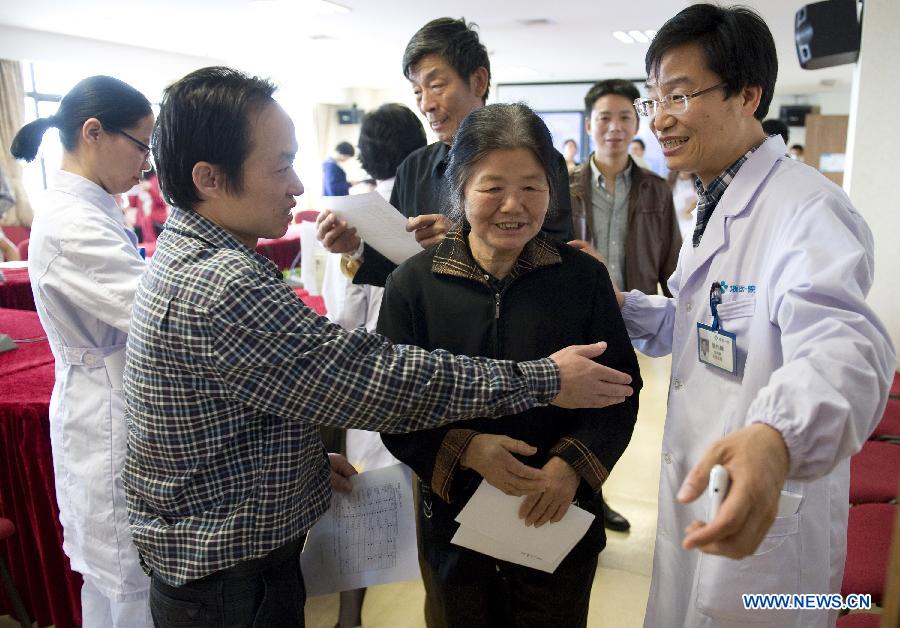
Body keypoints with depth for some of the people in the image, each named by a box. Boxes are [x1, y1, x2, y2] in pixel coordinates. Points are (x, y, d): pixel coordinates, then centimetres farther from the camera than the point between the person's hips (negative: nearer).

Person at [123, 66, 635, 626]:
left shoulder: (187, 255, 3)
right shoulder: (223, 287, -31)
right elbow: (373, 378, -31)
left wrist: (309, 455, 5)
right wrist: (545, 380, -25)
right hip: (229, 579, -9)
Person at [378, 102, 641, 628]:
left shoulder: (585, 277, -6)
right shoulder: (414, 283, -8)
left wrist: (574, 463, -16)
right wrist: (465, 448, -21)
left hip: (561, 520, 1)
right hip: (453, 522, 0)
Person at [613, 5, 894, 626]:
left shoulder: (808, 207, -23)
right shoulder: (713, 208, 8)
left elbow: (843, 342, -41)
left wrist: (777, 436, -61)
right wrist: (617, 302, -1)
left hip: (762, 516, -8)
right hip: (695, 492, 8)